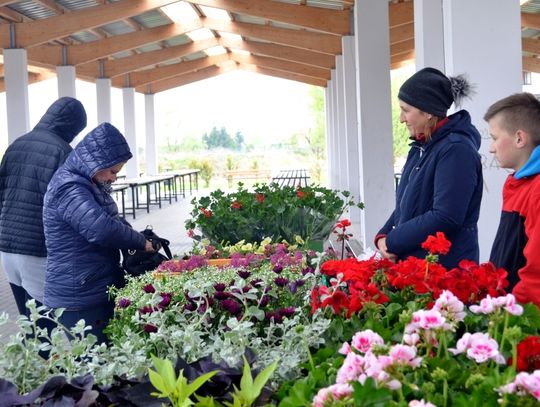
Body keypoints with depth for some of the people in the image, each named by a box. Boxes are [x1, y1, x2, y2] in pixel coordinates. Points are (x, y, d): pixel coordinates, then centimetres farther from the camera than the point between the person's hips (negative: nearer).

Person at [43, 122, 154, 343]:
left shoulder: (85, 184, 13)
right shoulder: (69, 190, -20)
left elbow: (112, 218, 23)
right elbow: (102, 228, -32)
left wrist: (138, 238, 5)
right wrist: (141, 242, -16)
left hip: (96, 292, 10)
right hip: (80, 301, -10)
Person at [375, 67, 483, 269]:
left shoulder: (456, 150, -18)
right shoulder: (421, 148, 12)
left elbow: (445, 218, -24)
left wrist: (392, 242, -15)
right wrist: (384, 236, -2)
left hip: (446, 269, -9)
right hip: (412, 263, 9)